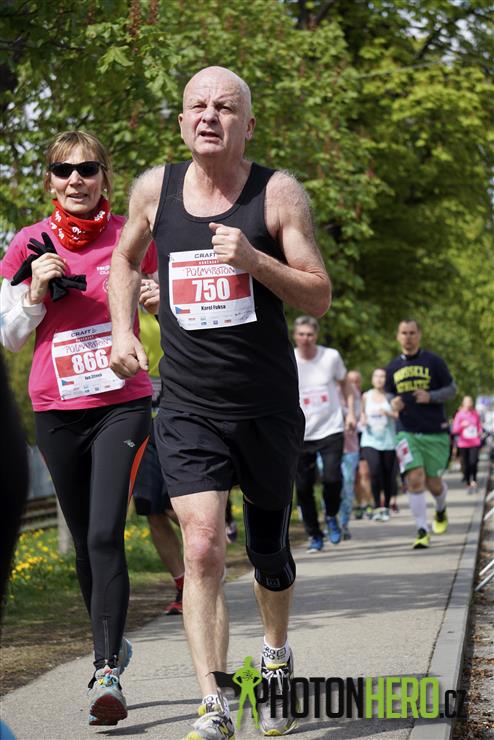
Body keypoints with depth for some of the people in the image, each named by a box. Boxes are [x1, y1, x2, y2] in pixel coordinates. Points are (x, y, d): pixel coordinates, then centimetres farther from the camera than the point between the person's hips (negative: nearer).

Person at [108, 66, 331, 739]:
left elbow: (320, 298, -6)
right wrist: (122, 330, 7)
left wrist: (256, 260, -22)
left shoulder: (279, 193, -6)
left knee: (268, 550, 15)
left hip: (267, 406, 0)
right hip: (188, 408, 0)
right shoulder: (154, 188, 1)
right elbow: (125, 258, 22)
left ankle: (277, 657, 44)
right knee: (202, 549, -16)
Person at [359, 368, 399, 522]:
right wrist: (362, 419, 0)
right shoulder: (366, 396, 8)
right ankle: (377, 507, -13)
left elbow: (399, 415, -4)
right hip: (370, 440, 0)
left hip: (388, 441, 0)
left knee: (388, 475, 3)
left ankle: (386, 507, 19)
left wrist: (388, 413, -22)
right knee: (374, 471, -19)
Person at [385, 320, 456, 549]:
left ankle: (441, 512, 39)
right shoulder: (393, 368, 9)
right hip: (406, 432, 1)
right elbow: (389, 395, 21)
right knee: (415, 480, -14)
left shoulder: (434, 361, 0)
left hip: (435, 432, -1)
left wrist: (430, 396, -15)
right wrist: (393, 404, -3)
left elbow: (452, 389, 3)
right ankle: (422, 532, -10)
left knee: (433, 482, 4)